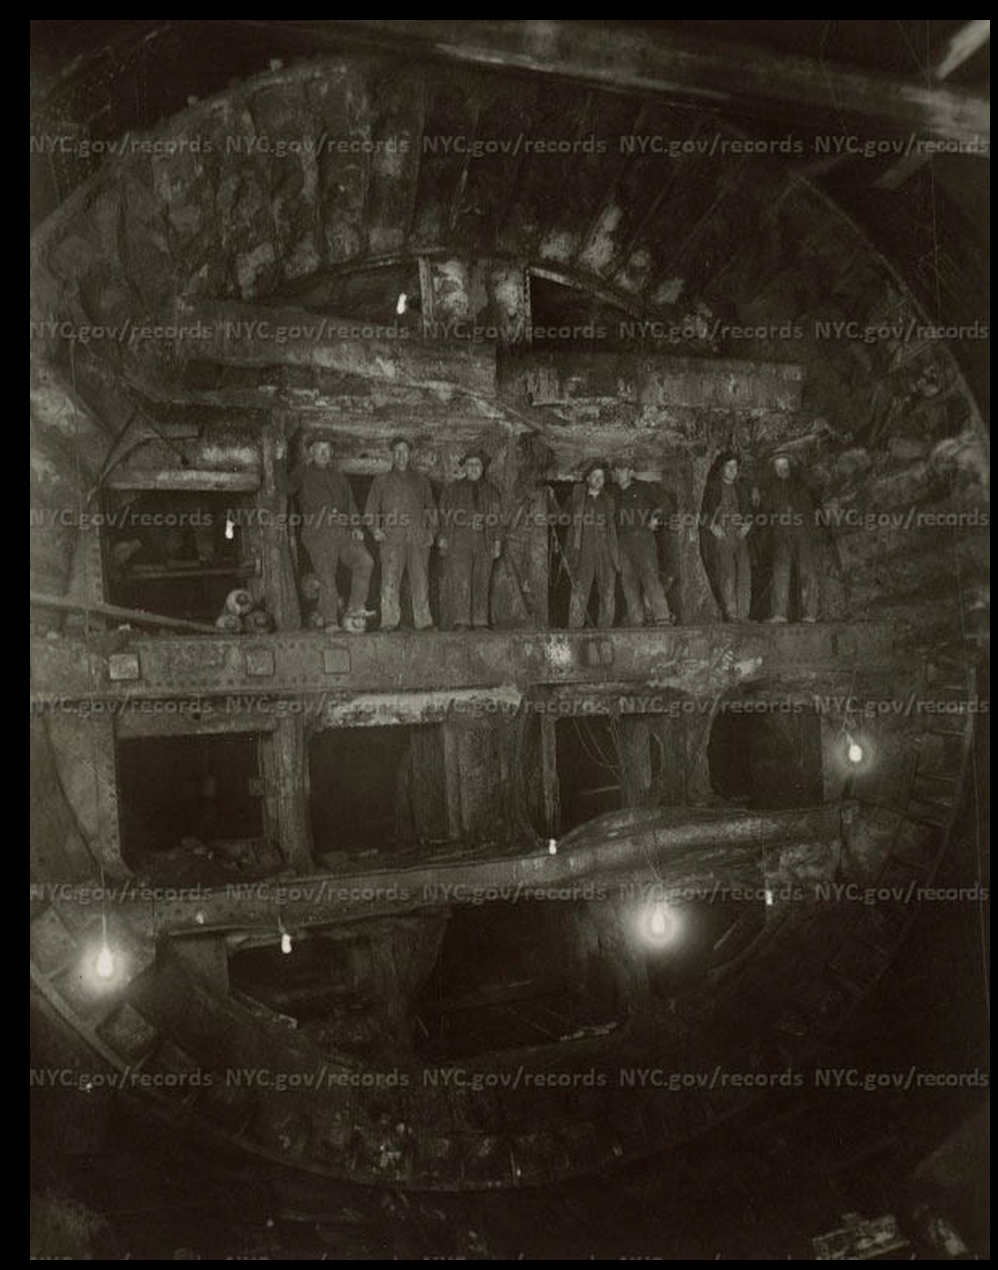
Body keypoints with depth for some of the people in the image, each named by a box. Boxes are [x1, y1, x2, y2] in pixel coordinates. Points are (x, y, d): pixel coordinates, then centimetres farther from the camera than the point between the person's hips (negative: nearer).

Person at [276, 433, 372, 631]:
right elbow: (286, 487, -9)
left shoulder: (338, 477, 21)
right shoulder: (303, 473, 9)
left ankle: (356, 609, -11)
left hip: (342, 532, 4)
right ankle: (331, 623, 0)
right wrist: (280, 461, -18)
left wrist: (356, 526, 5)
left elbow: (350, 503, 19)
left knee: (365, 561, -16)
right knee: (327, 579, -7)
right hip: (317, 534, -4)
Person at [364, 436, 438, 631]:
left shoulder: (421, 480, 21)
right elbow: (371, 510, 16)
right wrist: (375, 529, -1)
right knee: (390, 580, -10)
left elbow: (431, 509, 24)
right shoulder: (381, 481, 17)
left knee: (421, 580, -4)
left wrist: (431, 531, 10)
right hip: (392, 537, -1)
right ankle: (389, 622, -9)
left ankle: (423, 621, 0)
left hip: (418, 537, 1)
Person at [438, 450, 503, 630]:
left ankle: (480, 622, 5)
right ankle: (461, 621, -14)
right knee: (460, 581, -12)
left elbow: (496, 518, 14)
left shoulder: (490, 490, 16)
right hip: (459, 540, -2)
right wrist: (443, 538, -1)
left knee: (481, 583, 1)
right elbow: (444, 514, 9)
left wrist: (497, 542, 6)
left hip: (484, 542, 2)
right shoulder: (453, 489, 12)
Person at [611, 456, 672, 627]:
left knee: (650, 577, -16)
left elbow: (661, 504, 6)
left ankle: (662, 618, -19)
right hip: (622, 541, 5)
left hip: (643, 537, -5)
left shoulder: (643, 488, 7)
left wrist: (655, 518, -10)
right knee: (628, 581, 1)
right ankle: (636, 621, 5)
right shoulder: (615, 495, 20)